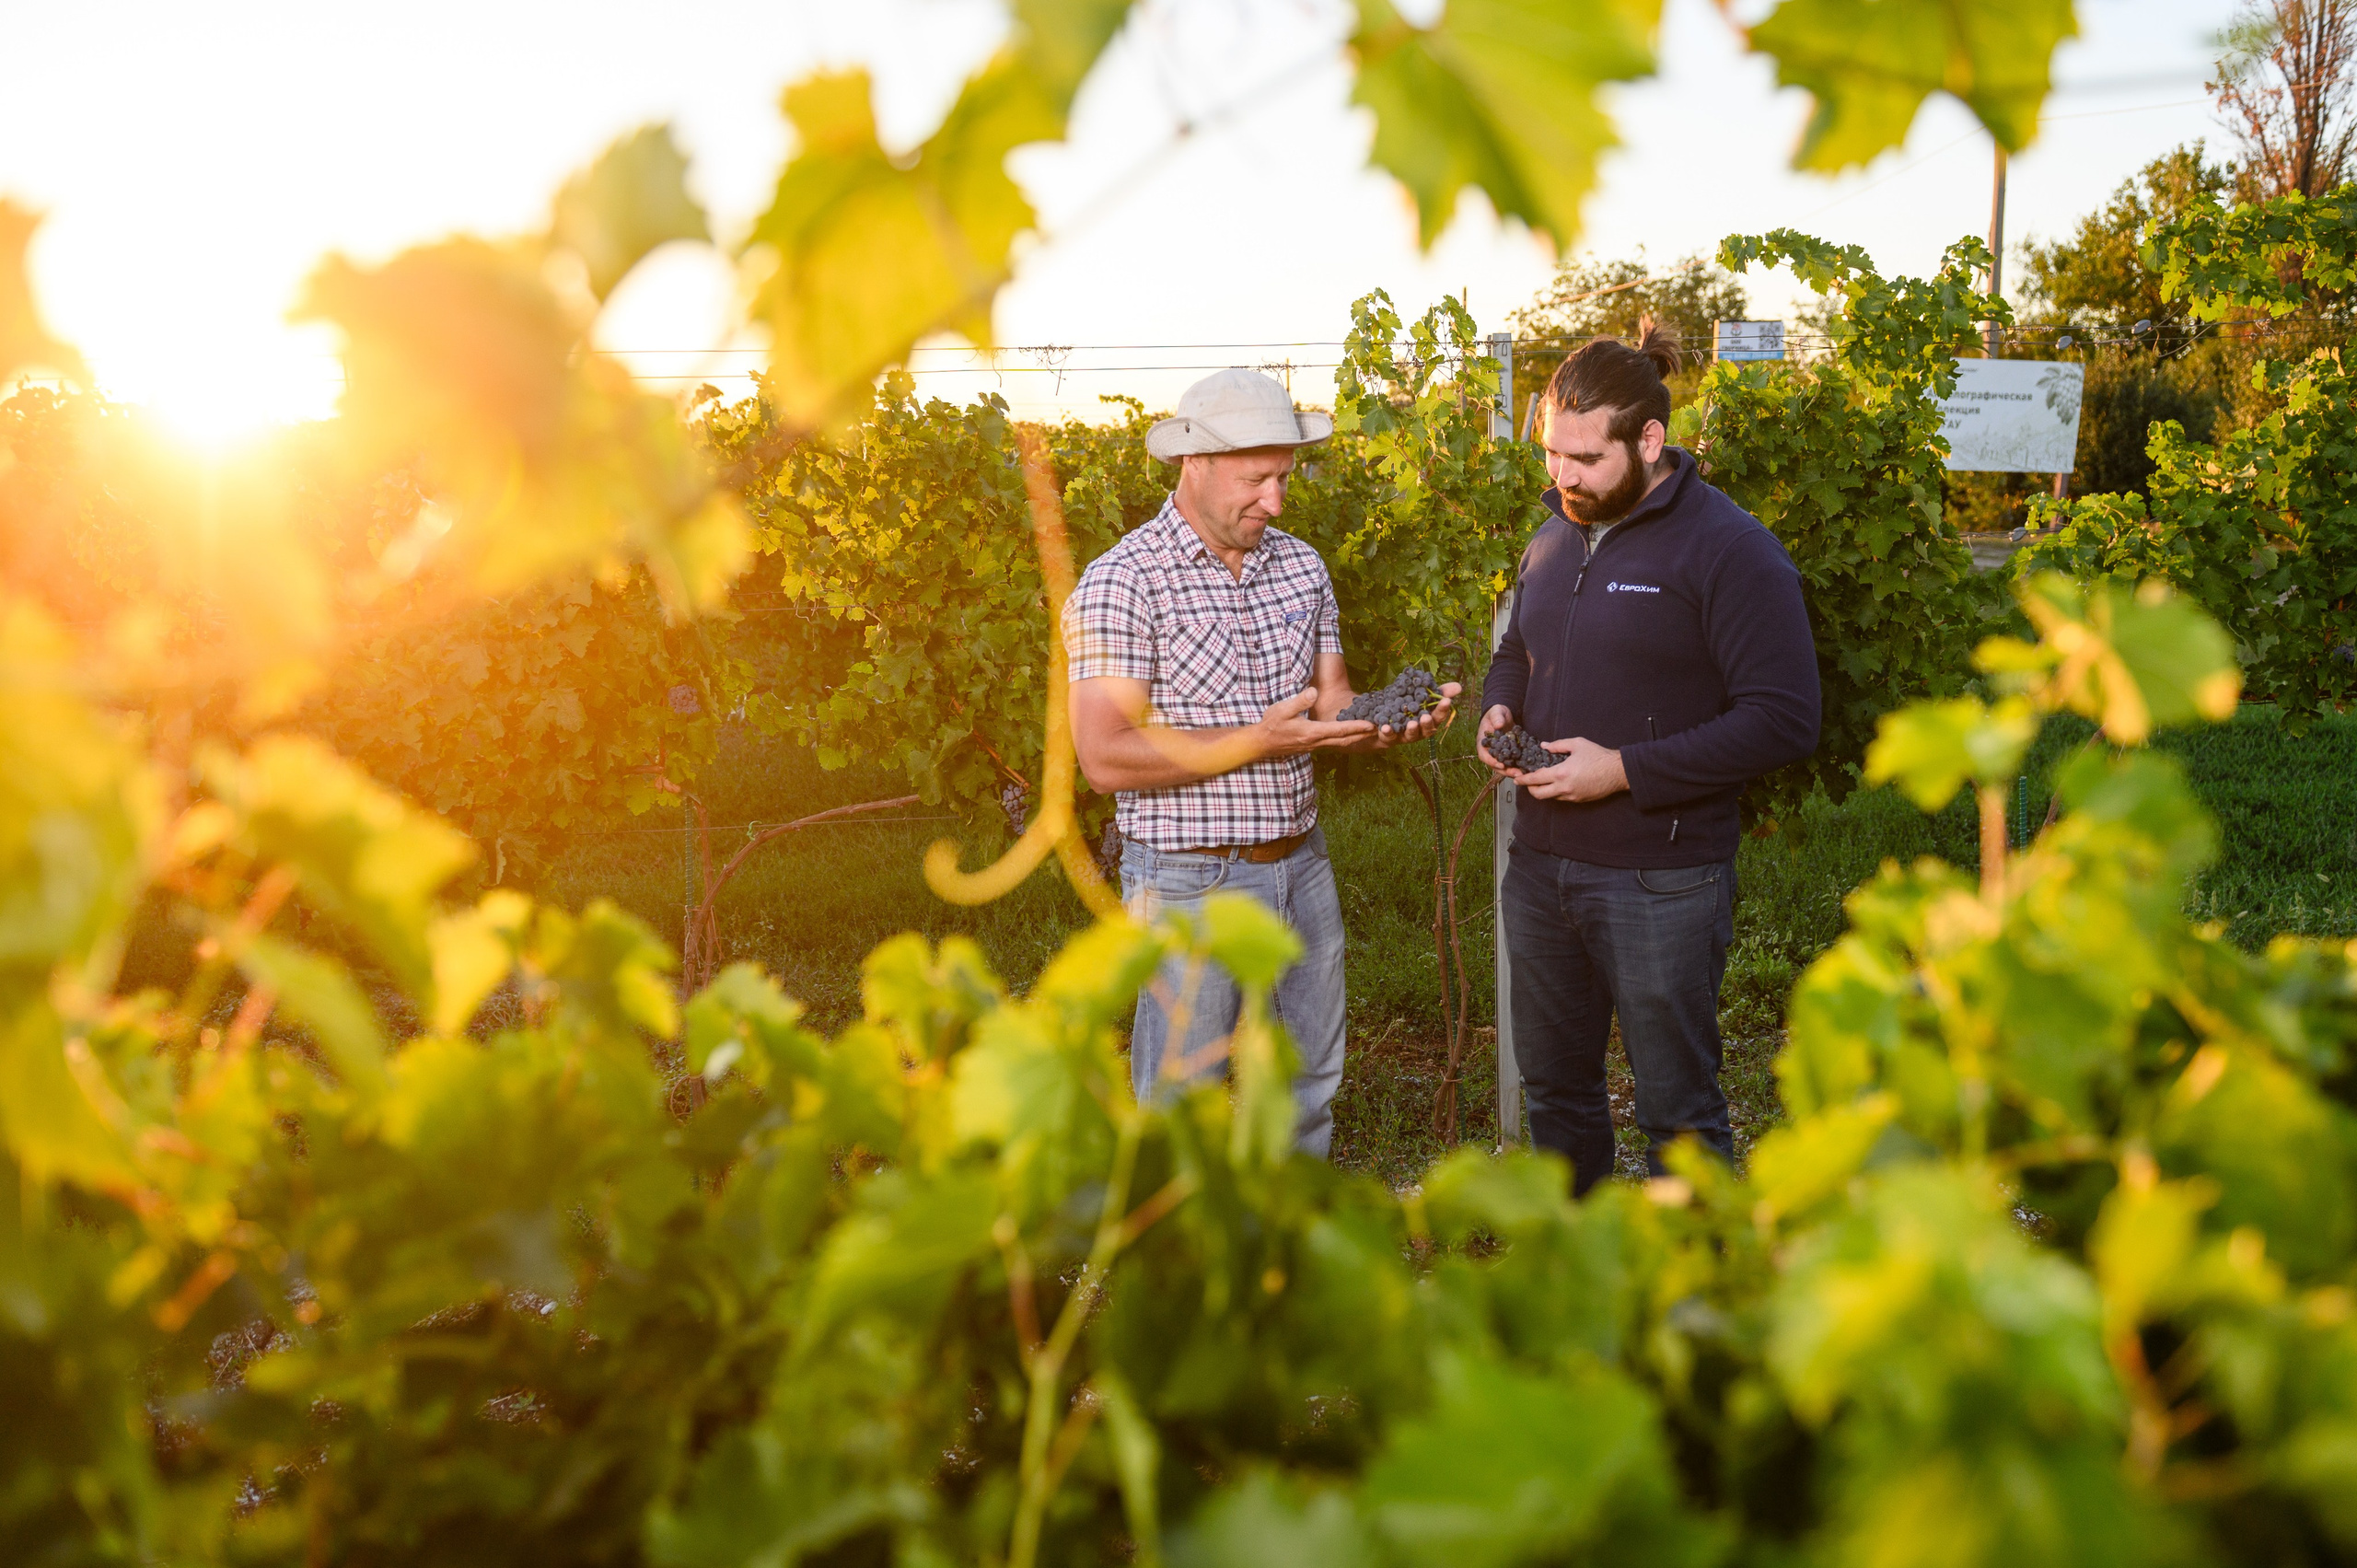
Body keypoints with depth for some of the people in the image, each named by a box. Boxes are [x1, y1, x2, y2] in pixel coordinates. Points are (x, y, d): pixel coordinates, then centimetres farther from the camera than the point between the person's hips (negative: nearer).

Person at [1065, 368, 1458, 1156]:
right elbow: (1107, 757, -19)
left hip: (1300, 863, 6)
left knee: (1309, 1085, 19)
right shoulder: (1121, 583, -13)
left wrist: (1390, 723, -14)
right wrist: (1258, 743, -25)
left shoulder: (1300, 565, 8)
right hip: (1190, 881, -6)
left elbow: (1330, 703, 9)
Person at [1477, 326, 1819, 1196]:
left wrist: (1626, 769, -22)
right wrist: (1498, 708, 2)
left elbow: (1784, 720, -18)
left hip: (1660, 884, -7)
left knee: (1678, 1111, 4)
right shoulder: (1554, 539, 10)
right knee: (1553, 1085, 19)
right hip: (1539, 864, 7)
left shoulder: (1730, 550, -13)